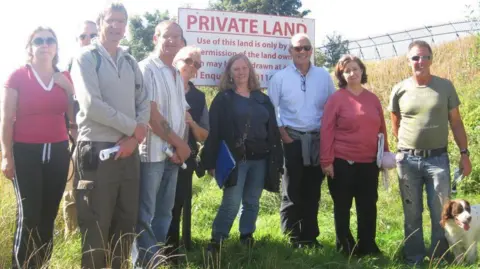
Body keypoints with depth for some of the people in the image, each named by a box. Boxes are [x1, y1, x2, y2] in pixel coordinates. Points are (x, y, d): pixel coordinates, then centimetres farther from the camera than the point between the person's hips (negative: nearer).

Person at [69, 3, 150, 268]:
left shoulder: (130, 62, 14)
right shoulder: (86, 58, -3)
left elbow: (144, 104, 9)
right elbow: (91, 105, -15)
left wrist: (134, 137, -8)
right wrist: (133, 127, -10)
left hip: (128, 151, 6)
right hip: (97, 151, -5)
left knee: (126, 222, 11)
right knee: (96, 226, 1)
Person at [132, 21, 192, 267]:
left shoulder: (177, 75, 16)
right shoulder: (147, 68, -8)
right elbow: (151, 114, -16)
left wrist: (180, 147, -2)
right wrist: (179, 144, -10)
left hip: (174, 154, 8)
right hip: (152, 151, -8)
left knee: (164, 211, 13)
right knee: (145, 214, -1)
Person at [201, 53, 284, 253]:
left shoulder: (262, 99, 13)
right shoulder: (223, 99, 1)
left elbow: (273, 130, 13)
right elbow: (214, 131, -4)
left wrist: (277, 159, 7)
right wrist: (212, 161, -11)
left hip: (260, 158, 4)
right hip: (235, 158, -4)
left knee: (252, 201, 11)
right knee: (231, 202, -9)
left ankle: (247, 236, 24)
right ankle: (216, 239, 3)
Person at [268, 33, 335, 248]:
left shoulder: (324, 76, 5)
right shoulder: (280, 77, -1)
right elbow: (271, 109, -1)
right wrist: (283, 134, -7)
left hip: (317, 140, 2)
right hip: (292, 140, -2)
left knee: (312, 191, 9)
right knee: (292, 190, 3)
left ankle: (310, 236, 20)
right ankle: (292, 238, 12)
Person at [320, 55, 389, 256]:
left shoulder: (373, 99, 8)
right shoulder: (336, 98, -5)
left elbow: (381, 130, 14)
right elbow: (326, 131, -8)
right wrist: (326, 161, -12)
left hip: (369, 163, 4)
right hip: (342, 162, -4)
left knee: (368, 206, 10)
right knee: (342, 207, 8)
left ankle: (368, 246, 23)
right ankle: (345, 247, 20)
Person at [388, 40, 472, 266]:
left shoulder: (445, 86, 1)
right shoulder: (400, 90, 1)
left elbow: (456, 122, 5)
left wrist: (464, 153, 1)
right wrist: (407, 147, 10)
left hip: (438, 159, 0)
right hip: (407, 160, 1)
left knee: (441, 213, 3)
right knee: (412, 214, 9)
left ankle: (439, 259, 16)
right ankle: (414, 259, 21)